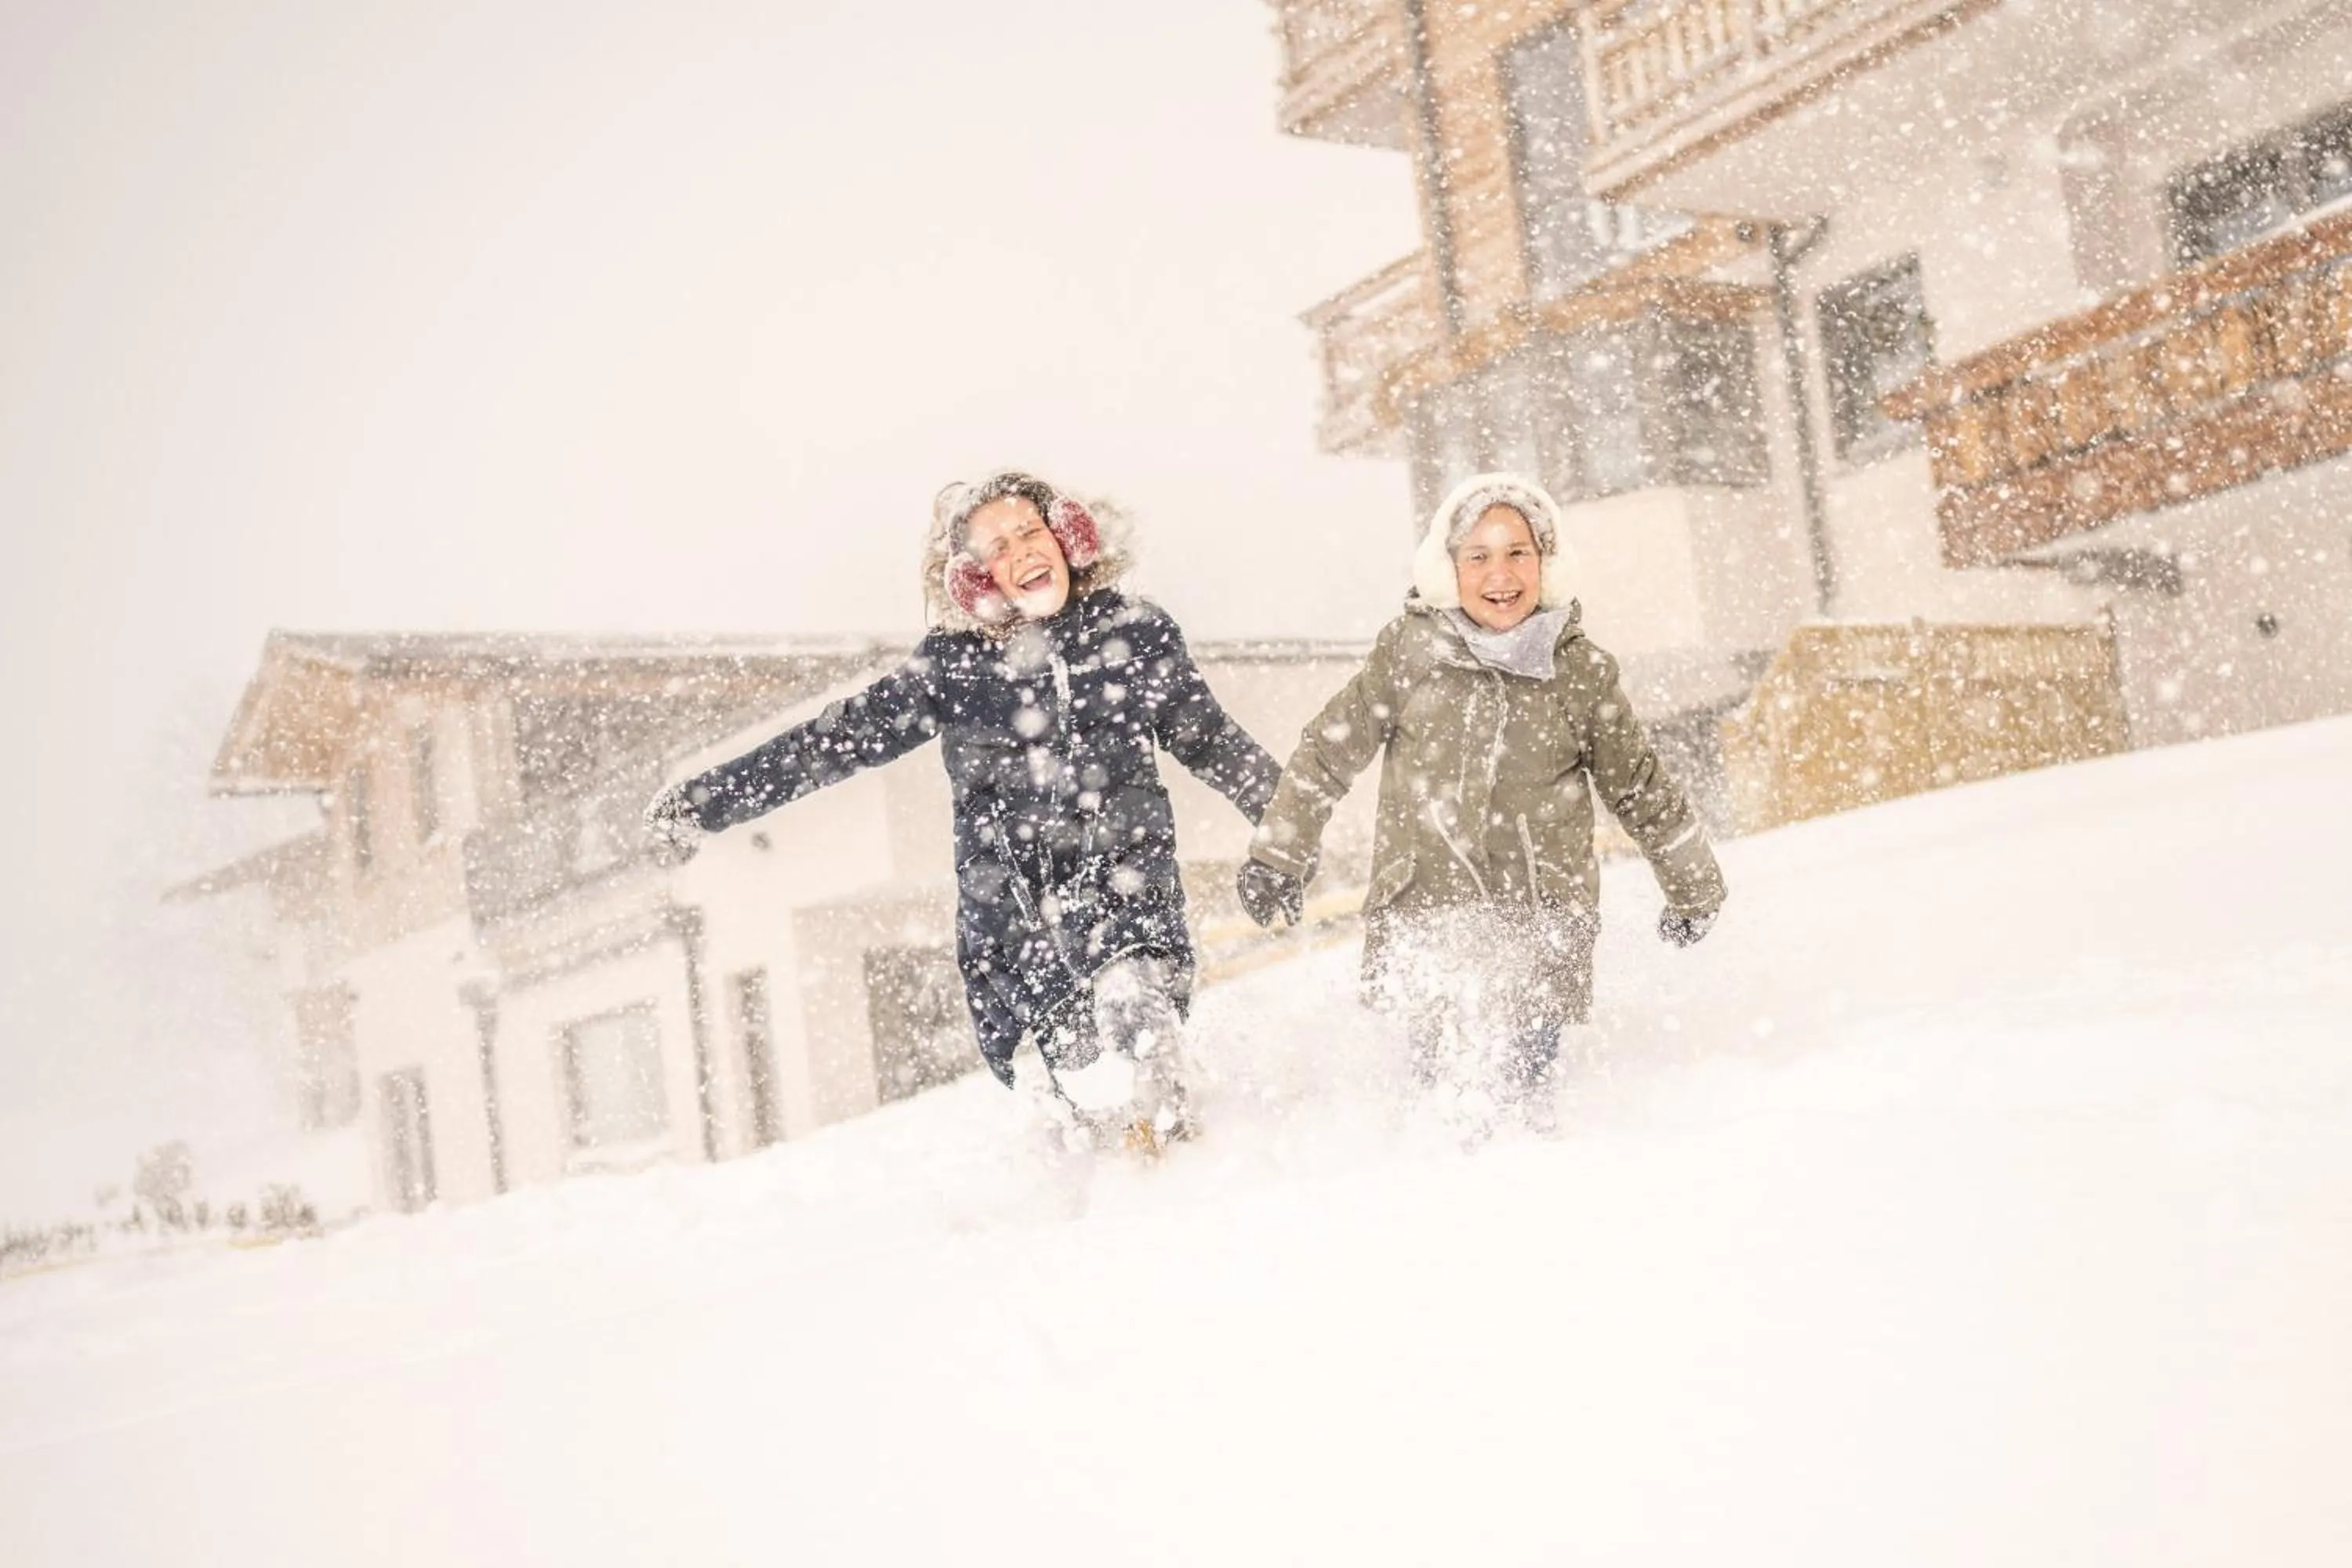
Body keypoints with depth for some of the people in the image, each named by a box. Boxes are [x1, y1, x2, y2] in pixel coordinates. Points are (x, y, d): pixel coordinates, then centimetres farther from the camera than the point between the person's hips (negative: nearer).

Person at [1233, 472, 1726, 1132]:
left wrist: (1694, 886, 25)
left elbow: (1638, 786, 16)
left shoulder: (1582, 671, 3)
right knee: (1453, 1083, -12)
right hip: (1426, 912, 0)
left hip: (1540, 922, 0)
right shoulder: (1408, 650, 0)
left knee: (1519, 1083, -12)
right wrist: (1278, 853, 16)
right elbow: (1329, 752, 12)